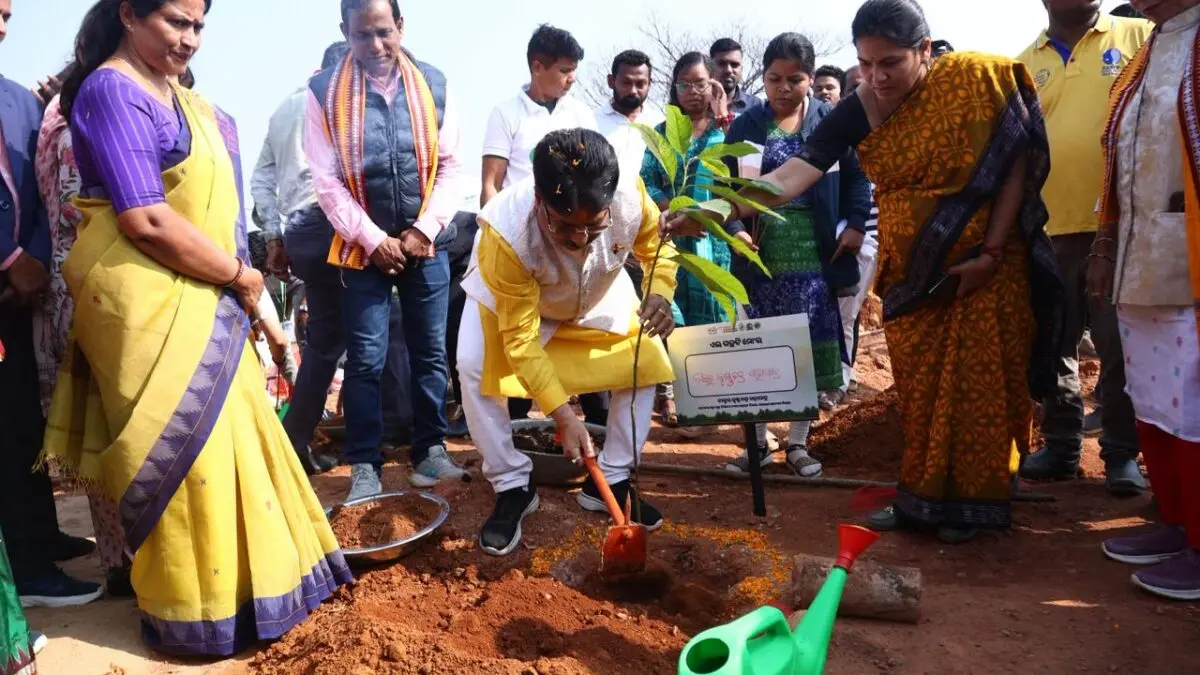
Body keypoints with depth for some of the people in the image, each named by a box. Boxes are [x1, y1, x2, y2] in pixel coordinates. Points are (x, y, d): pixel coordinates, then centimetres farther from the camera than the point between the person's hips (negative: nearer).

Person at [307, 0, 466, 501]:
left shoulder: (434, 84, 3)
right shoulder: (324, 92, -3)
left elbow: (451, 165, 2)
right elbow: (325, 178, -6)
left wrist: (423, 229, -8)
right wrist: (374, 239, -11)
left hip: (427, 244, 2)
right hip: (363, 247, -2)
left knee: (430, 352, 8)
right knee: (365, 360, 0)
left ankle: (429, 451, 20)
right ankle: (365, 465, 10)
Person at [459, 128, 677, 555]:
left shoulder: (630, 195, -37)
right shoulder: (508, 233, -44)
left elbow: (655, 245, -13)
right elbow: (520, 339, -35)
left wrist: (660, 294, -34)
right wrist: (562, 414, -39)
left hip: (598, 294, 3)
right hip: (508, 295, -3)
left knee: (646, 360, -10)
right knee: (474, 368, -24)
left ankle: (612, 480, 7)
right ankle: (512, 488, -5)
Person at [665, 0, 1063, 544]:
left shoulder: (978, 81, -13)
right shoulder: (856, 113, -9)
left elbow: (1015, 166, -7)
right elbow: (794, 175, -20)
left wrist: (991, 251, -14)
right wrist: (716, 212, -34)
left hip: (986, 264, -2)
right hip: (911, 271, 3)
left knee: (979, 383, 3)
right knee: (919, 389, 7)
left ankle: (973, 501, 17)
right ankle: (922, 497, 21)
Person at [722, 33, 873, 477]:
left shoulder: (833, 120, 3)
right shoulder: (746, 125, 4)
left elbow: (857, 176, 8)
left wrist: (856, 224, -4)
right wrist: (734, 229, -13)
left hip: (815, 254, 0)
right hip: (762, 255, 0)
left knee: (811, 347, 5)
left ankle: (798, 442, 18)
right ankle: (758, 441, 18)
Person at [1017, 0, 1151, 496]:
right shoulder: (1024, 65, 11)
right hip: (1046, 230, 2)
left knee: (1122, 348, 4)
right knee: (1052, 346, 10)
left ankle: (1123, 452, 18)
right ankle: (1060, 445, 23)